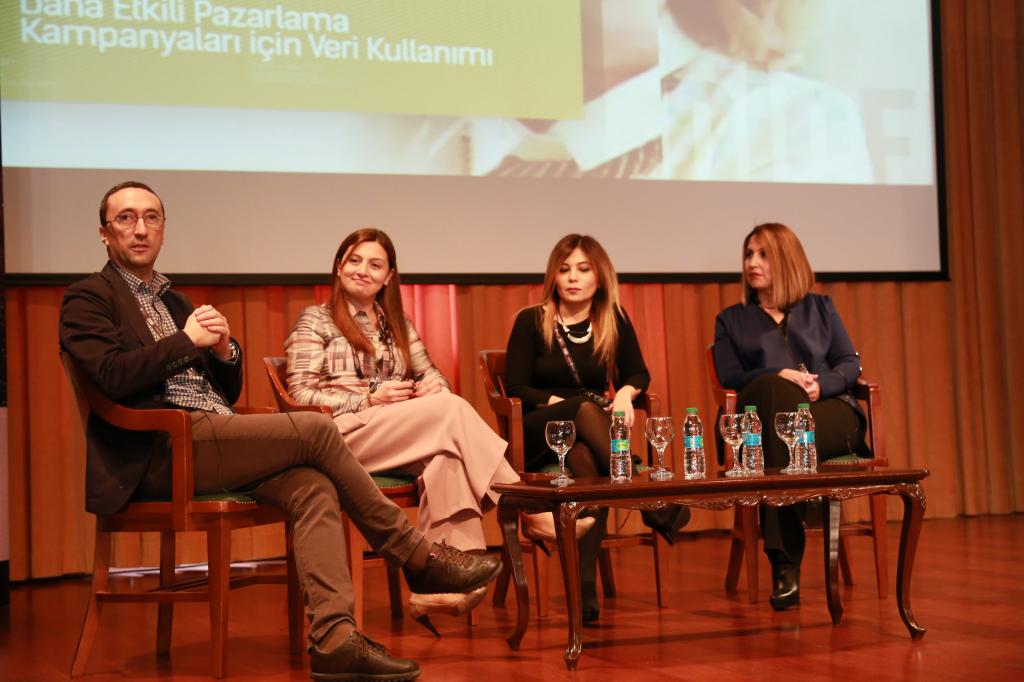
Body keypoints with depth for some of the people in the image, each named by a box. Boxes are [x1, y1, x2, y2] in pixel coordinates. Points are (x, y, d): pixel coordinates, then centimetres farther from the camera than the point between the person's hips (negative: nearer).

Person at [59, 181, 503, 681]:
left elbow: (228, 391, 26)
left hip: (211, 442, 8)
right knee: (316, 429, -18)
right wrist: (188, 340, -6)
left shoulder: (173, 301, 28)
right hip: (162, 448, -7)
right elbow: (111, 377, -15)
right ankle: (418, 557, -7)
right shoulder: (88, 298, 5)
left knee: (313, 486, -20)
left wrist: (223, 347, 4)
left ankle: (333, 638, -30)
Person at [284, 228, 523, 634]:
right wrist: (369, 400, -14)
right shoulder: (315, 321, 9)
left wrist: (433, 385, -5)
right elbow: (301, 395, -2)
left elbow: (432, 375, 22)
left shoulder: (398, 325, 26)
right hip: (343, 437, -5)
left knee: (447, 456, -34)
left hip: (401, 441, 5)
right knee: (452, 409, -27)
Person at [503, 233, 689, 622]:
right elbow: (515, 389, -4)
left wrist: (626, 393, -12)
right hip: (536, 434, -1)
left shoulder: (614, 321, 9)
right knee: (586, 409, -37)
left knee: (587, 459, -38)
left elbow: (638, 374, 13)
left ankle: (586, 585, -44)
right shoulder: (531, 321, 1)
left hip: (586, 432, 2)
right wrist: (558, 402, -19)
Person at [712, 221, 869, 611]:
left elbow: (850, 365, 13)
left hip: (830, 412, 0)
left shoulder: (820, 308, 25)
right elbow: (728, 375, 7)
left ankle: (785, 562, -41)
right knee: (780, 393, -39)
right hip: (766, 416, 0)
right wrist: (779, 376, -10)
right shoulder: (731, 319, 24)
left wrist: (821, 384, -9)